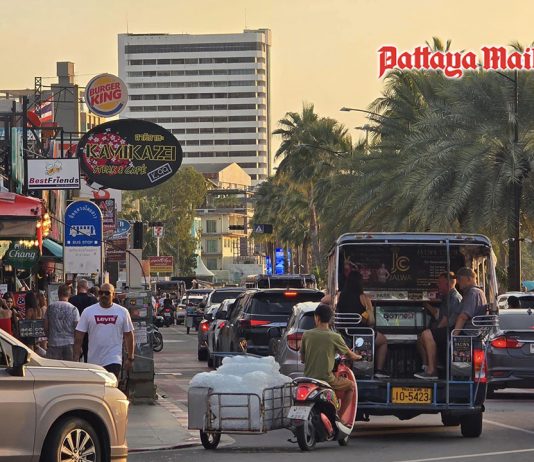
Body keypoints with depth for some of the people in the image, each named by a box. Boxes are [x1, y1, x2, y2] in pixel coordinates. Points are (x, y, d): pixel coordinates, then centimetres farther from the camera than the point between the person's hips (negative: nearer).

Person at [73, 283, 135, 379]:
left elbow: (128, 336, 8)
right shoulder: (88, 312, 2)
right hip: (93, 361, 2)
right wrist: (76, 358, -5)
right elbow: (78, 337, 2)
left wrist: (130, 359, 6)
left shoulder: (122, 312, 4)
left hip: (114, 361, -2)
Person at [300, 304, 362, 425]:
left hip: (309, 378, 4)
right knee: (351, 386, 20)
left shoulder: (307, 335, -1)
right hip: (327, 379, -4)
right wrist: (357, 357, 26)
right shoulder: (334, 337, -10)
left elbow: (302, 359, 8)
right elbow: (350, 355, 2)